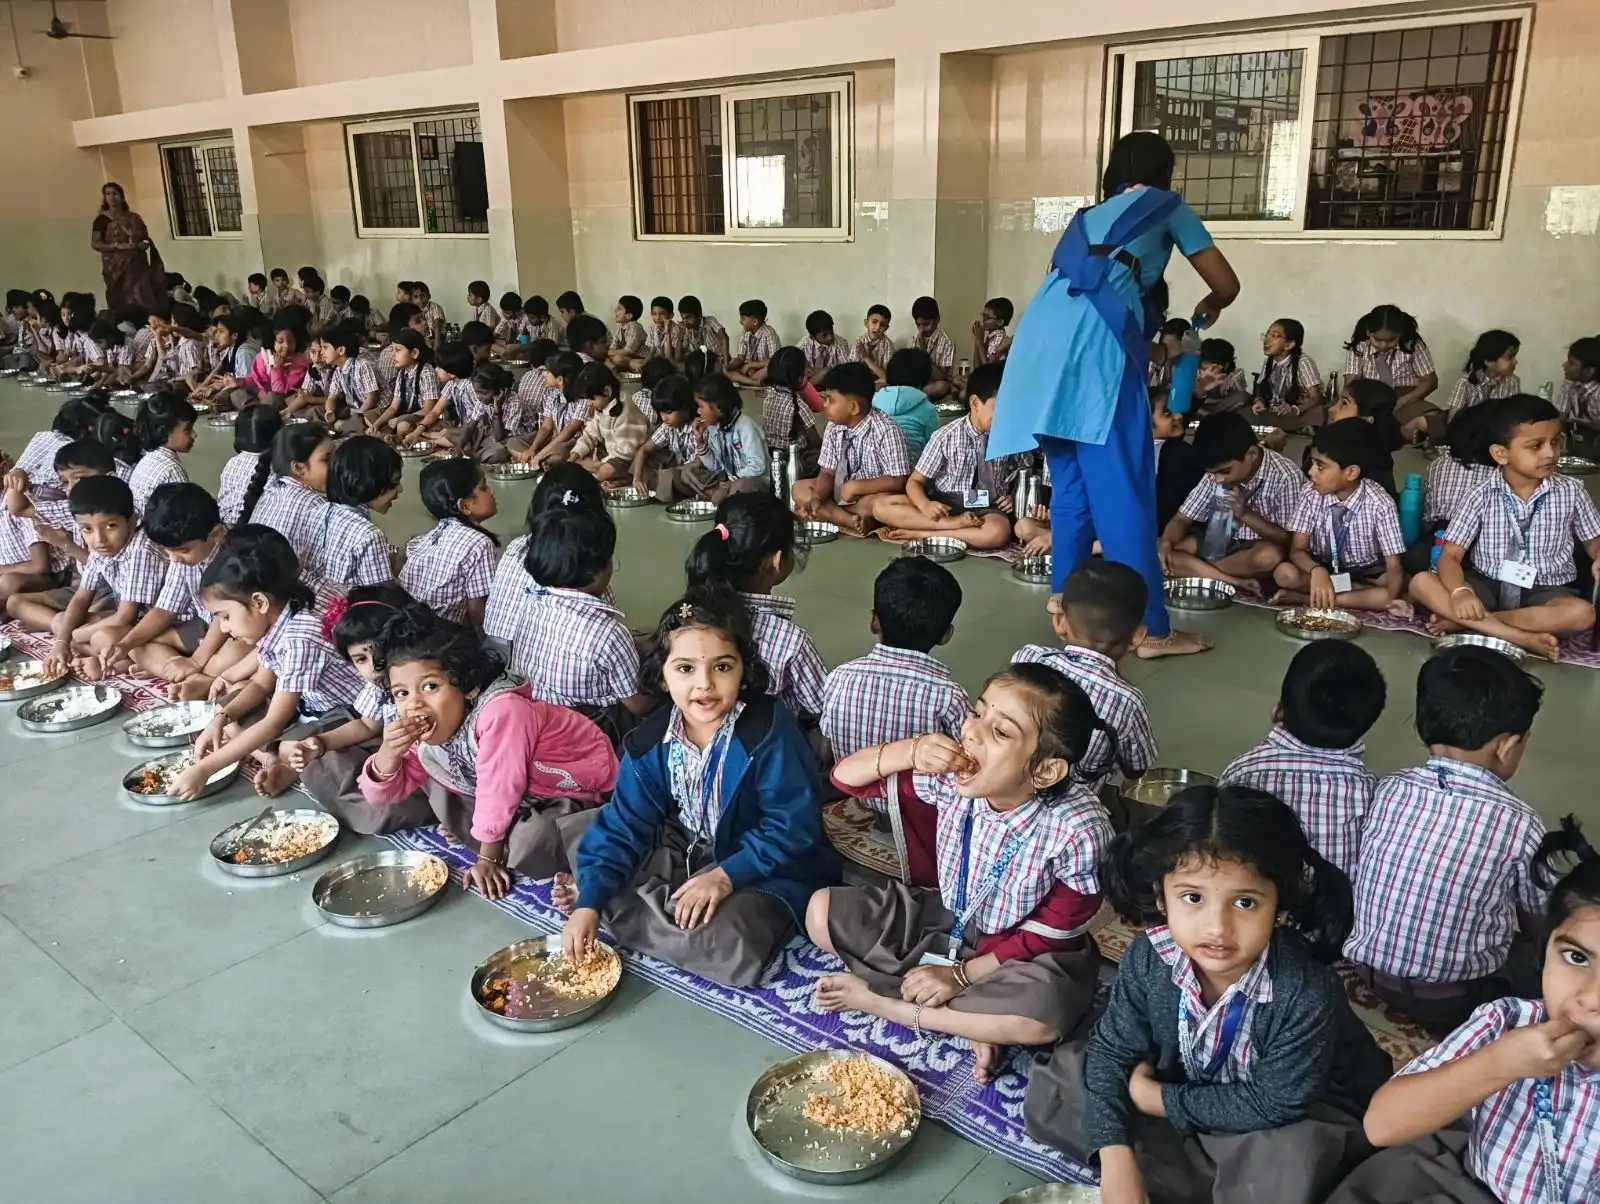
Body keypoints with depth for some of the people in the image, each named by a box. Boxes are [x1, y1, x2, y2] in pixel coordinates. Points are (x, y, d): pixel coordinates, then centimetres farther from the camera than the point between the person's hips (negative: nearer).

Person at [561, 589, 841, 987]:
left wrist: (728, 874, -28)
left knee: (728, 945, -33)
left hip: (770, 869, -4)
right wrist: (590, 901, -20)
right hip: (691, 853, 5)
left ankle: (621, 908, -11)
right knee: (581, 835, 3)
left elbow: (793, 825, -23)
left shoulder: (770, 730, -26)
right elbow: (623, 824, -9)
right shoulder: (651, 741, -11)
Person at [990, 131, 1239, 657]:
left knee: (1070, 482, 13)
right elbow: (1226, 284, 20)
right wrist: (1209, 307, 44)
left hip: (1043, 338, 6)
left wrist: (1154, 339, 46)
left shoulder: (1088, 215, 35)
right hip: (1097, 340, -6)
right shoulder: (1166, 205, 20)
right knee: (1122, 486, -5)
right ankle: (1152, 627, 0)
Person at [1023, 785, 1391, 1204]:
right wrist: (1117, 1158, -25)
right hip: (1186, 1087, 5)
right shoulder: (1148, 958, -22)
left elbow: (1271, 1105, -28)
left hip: (1294, 1117, -4)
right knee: (1054, 1086, -6)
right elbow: (1112, 1049, -12)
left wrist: (1156, 1098, -22)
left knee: (1285, 1163, -39)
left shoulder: (1306, 995, -34)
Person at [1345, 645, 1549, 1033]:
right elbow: (1542, 907, 0)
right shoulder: (1519, 822, -17)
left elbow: (1365, 879, 4)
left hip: (1370, 971, 4)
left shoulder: (1389, 789, -7)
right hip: (1457, 999, -4)